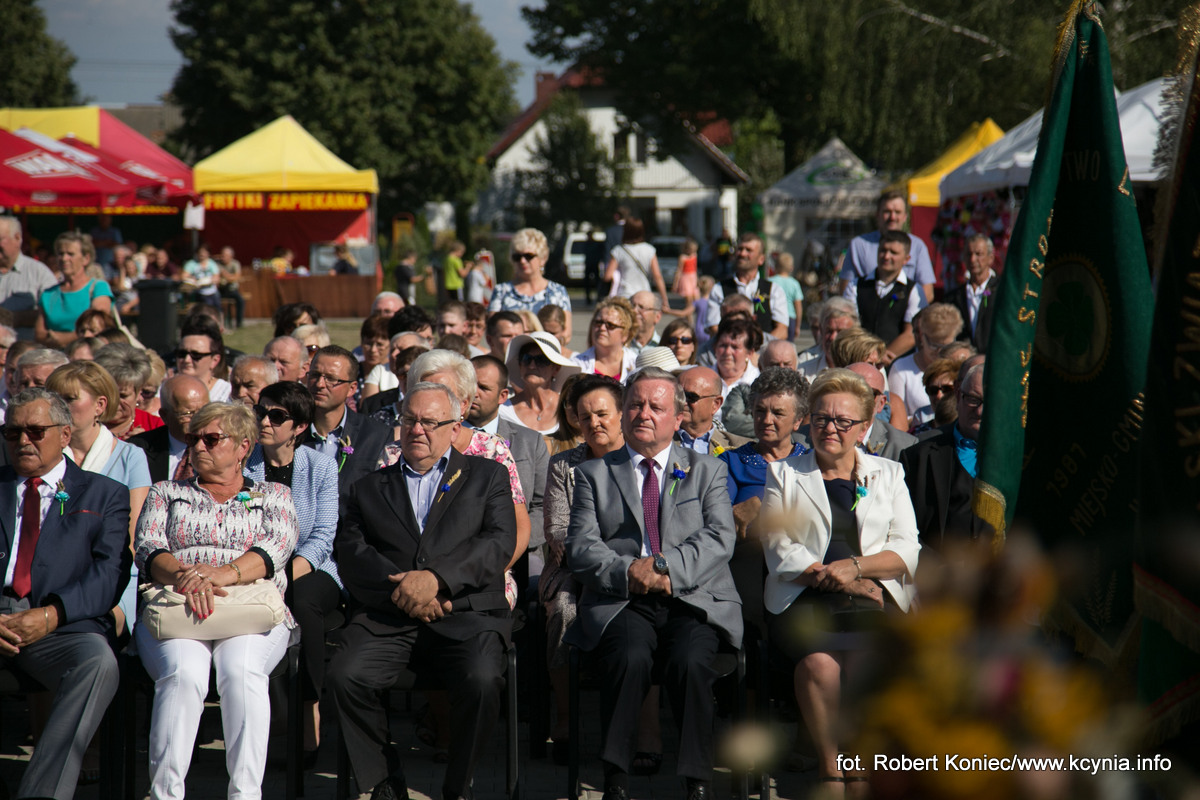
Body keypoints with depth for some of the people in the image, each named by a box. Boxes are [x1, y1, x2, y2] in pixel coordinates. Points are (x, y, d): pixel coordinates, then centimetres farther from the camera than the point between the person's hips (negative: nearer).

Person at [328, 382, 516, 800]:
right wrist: (400, 590, -11)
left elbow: (500, 542, 2)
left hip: (467, 613, -2)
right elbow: (351, 553, 9)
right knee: (344, 676, -27)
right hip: (387, 617, 2)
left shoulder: (487, 476, 19)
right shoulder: (369, 487, 24)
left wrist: (436, 578, -13)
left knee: (481, 680, -32)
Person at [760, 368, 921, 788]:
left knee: (865, 659, -33)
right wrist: (832, 577, -7)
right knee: (819, 662, -34)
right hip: (804, 599, 0)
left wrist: (854, 567, -8)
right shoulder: (783, 474, 19)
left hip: (874, 600, 0)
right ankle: (830, 769, -24)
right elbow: (780, 553, 6)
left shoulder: (888, 474, 21)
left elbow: (908, 551, 9)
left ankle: (862, 768, -23)